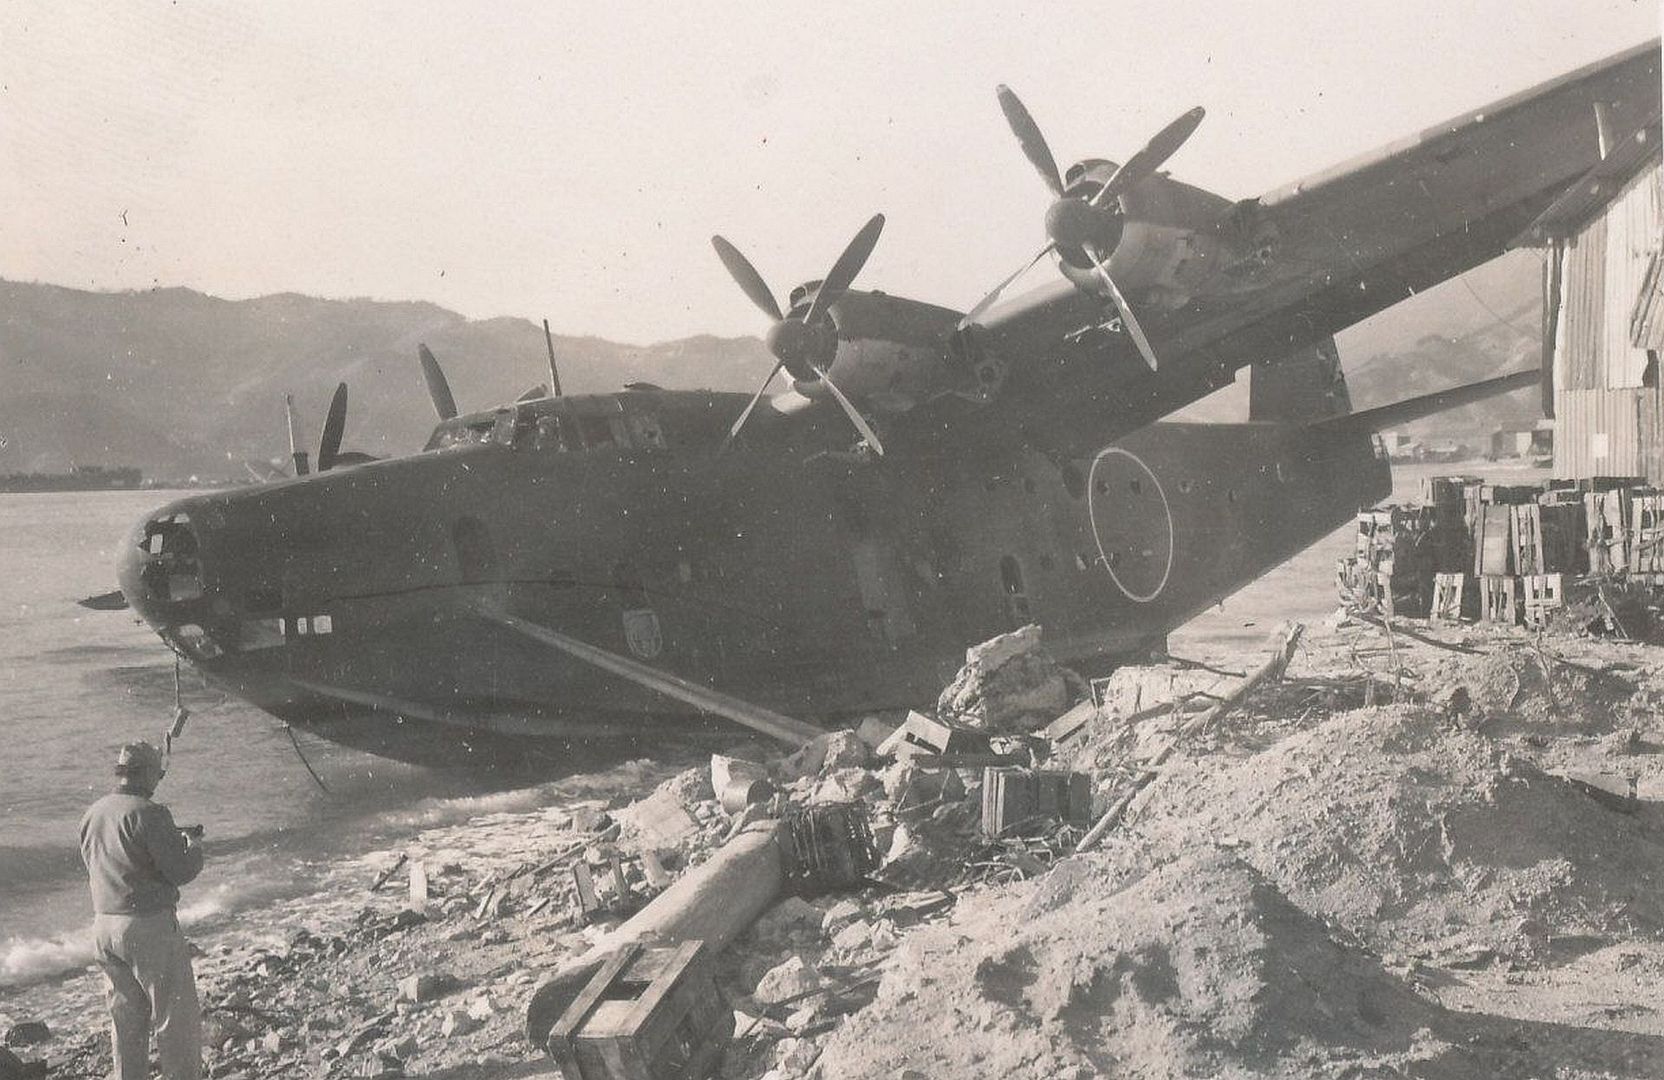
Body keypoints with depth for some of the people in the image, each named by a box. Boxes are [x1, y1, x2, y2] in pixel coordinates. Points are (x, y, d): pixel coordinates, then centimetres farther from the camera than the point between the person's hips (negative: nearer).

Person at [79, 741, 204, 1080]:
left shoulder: (91, 815, 8)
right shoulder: (148, 813, -16)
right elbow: (180, 870, -17)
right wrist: (193, 845, 5)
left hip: (104, 927, 8)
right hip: (149, 927, -8)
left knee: (126, 1018, 18)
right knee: (178, 1018, 3)